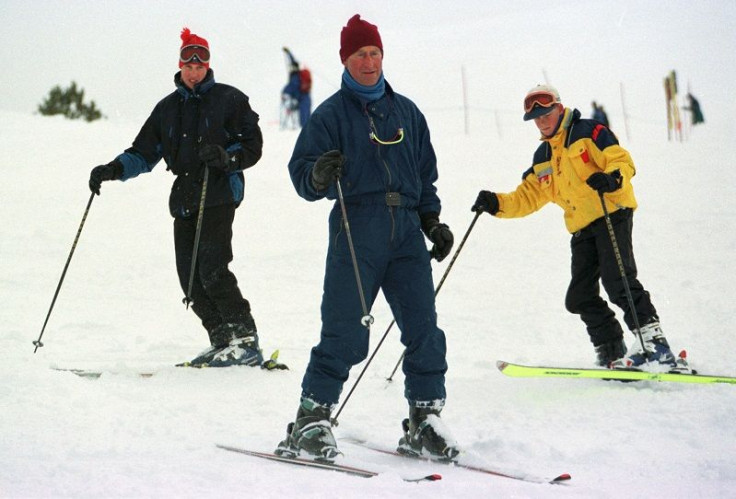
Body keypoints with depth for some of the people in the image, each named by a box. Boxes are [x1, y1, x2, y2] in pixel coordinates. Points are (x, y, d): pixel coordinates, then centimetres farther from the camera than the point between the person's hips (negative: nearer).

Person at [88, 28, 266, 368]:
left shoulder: (229, 99, 3)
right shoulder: (168, 108, 18)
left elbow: (252, 147, -1)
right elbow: (144, 153, 18)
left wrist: (225, 156, -20)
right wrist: (114, 169, 2)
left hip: (219, 194, -6)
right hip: (184, 198, 6)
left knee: (211, 270, -17)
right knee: (190, 278, 0)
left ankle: (247, 339, -12)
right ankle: (222, 341, 9)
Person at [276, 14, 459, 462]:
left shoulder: (407, 112, 17)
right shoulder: (331, 114, 4)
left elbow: (426, 173, 25)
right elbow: (301, 172, -2)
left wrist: (432, 220, 15)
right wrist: (318, 176, -24)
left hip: (406, 231, 4)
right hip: (356, 230, -4)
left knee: (424, 328, 0)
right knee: (345, 333, -9)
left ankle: (424, 421, 9)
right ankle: (311, 422, -1)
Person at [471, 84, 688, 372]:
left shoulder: (587, 132, 0)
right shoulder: (542, 158, 21)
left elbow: (622, 161, -9)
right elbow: (527, 198, 21)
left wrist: (611, 179, -31)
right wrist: (497, 204, 3)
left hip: (612, 214, -7)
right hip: (582, 230, 7)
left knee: (617, 281, -23)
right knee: (580, 297, 0)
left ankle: (652, 341, -23)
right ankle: (613, 353, 6)